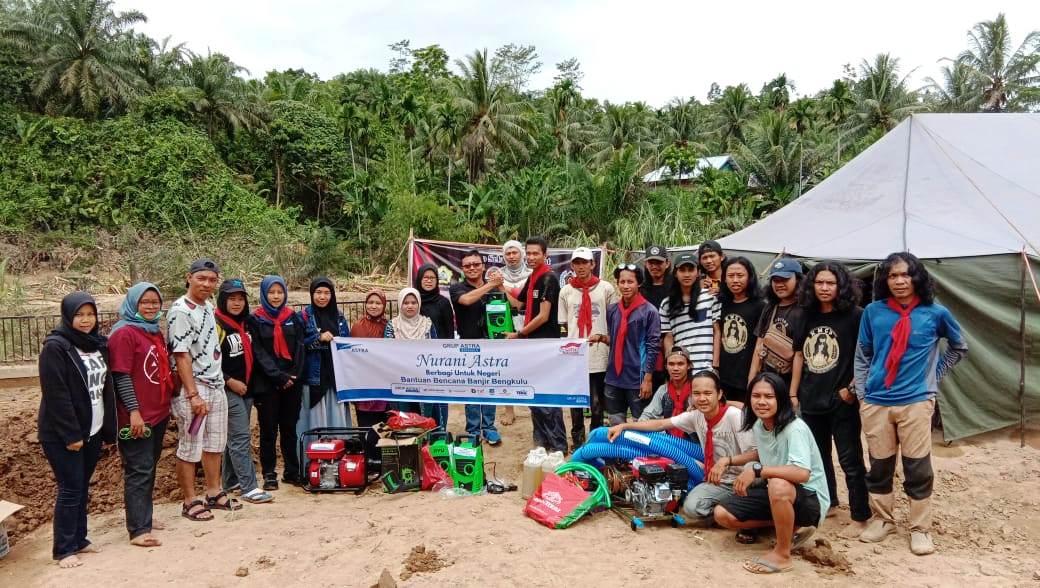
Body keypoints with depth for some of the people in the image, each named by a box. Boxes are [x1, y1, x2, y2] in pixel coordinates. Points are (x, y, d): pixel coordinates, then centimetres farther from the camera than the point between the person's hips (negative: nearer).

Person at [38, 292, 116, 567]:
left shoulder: (98, 344, 9)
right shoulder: (55, 347, -13)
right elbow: (56, 396, -17)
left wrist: (108, 428, 8)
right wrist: (70, 435, -18)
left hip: (93, 431, 6)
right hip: (62, 435, -6)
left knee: (83, 487, 12)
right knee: (70, 490, -2)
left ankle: (79, 539, 23)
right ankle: (64, 549, 8)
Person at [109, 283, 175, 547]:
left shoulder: (155, 332, 14)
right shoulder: (124, 333, -11)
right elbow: (121, 376, -17)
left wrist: (167, 401, 18)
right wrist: (134, 411, -20)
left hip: (158, 414, 8)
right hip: (137, 417, -8)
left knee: (149, 468, 16)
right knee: (139, 472, -4)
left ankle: (143, 517, 28)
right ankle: (138, 531, 0)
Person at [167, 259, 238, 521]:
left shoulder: (208, 306, 10)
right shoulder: (181, 311, -14)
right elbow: (181, 355, -18)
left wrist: (220, 381, 15)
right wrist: (193, 395, -20)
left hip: (216, 386, 9)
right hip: (192, 389, -8)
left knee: (215, 444, 16)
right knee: (190, 448, 2)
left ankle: (214, 493, 29)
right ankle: (191, 501, 14)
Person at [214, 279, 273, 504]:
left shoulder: (247, 323, 10)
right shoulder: (217, 325, -12)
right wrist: (230, 381, -15)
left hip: (246, 387, 7)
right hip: (228, 389, -7)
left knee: (235, 436, 14)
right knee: (241, 436, -10)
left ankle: (230, 481, 24)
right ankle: (249, 487, -8)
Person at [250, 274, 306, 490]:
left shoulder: (293, 318, 9)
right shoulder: (256, 320, 0)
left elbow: (299, 348, 4)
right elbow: (258, 352, -7)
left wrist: (293, 375, -9)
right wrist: (279, 376, -15)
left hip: (292, 382, 3)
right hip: (266, 384, -2)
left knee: (290, 428, 8)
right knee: (269, 430, 3)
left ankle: (292, 471, 16)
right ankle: (269, 475, 11)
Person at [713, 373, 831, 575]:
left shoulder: (795, 428, -25)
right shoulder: (758, 425, -1)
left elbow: (802, 474, -40)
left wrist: (756, 470, -37)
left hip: (809, 499, -7)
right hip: (775, 496, 8)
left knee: (778, 484, -40)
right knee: (722, 514, -6)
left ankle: (782, 554, -18)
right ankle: (789, 527, 7)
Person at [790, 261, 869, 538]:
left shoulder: (854, 316, -9)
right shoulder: (808, 316, 7)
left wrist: (852, 388, -13)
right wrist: (793, 394, 10)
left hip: (842, 400, -6)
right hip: (811, 400, 6)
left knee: (850, 460, 1)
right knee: (817, 456, 18)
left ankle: (860, 517, 13)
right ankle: (826, 502, 36)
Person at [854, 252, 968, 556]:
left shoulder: (935, 312, -1)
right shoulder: (873, 312, 2)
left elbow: (959, 347, 17)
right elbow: (862, 356, 10)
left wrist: (935, 373, 9)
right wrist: (861, 393, 4)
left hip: (916, 401, -1)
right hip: (875, 402, 1)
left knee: (918, 467, 2)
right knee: (879, 465, 10)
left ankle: (920, 528, 16)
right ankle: (882, 519, 26)